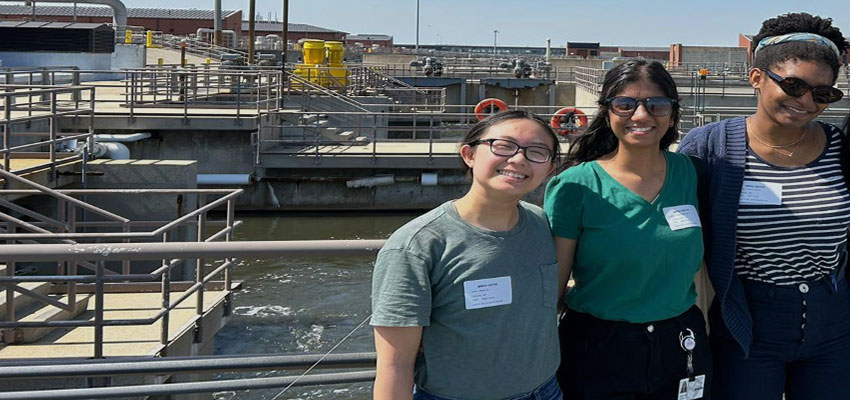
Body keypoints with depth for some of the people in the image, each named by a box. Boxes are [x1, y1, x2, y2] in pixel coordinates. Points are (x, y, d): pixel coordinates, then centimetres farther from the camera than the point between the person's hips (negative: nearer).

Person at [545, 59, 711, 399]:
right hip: (597, 354, -4)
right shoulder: (575, 186, -12)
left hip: (681, 346, 4)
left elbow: (692, 259, 11)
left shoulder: (687, 173, 0)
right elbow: (550, 285, -9)